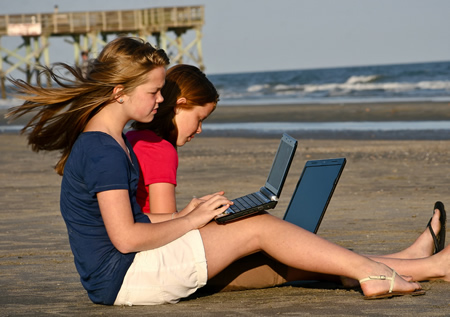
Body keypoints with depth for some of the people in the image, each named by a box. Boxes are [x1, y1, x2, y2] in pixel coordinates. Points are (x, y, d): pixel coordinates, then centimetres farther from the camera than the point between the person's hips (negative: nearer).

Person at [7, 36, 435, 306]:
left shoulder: (109, 142, 14)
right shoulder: (103, 151, -20)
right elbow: (125, 236, -23)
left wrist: (182, 215, 7)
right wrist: (188, 222, -11)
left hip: (129, 271, 10)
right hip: (124, 278, -10)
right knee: (260, 227, -11)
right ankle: (374, 273, -4)